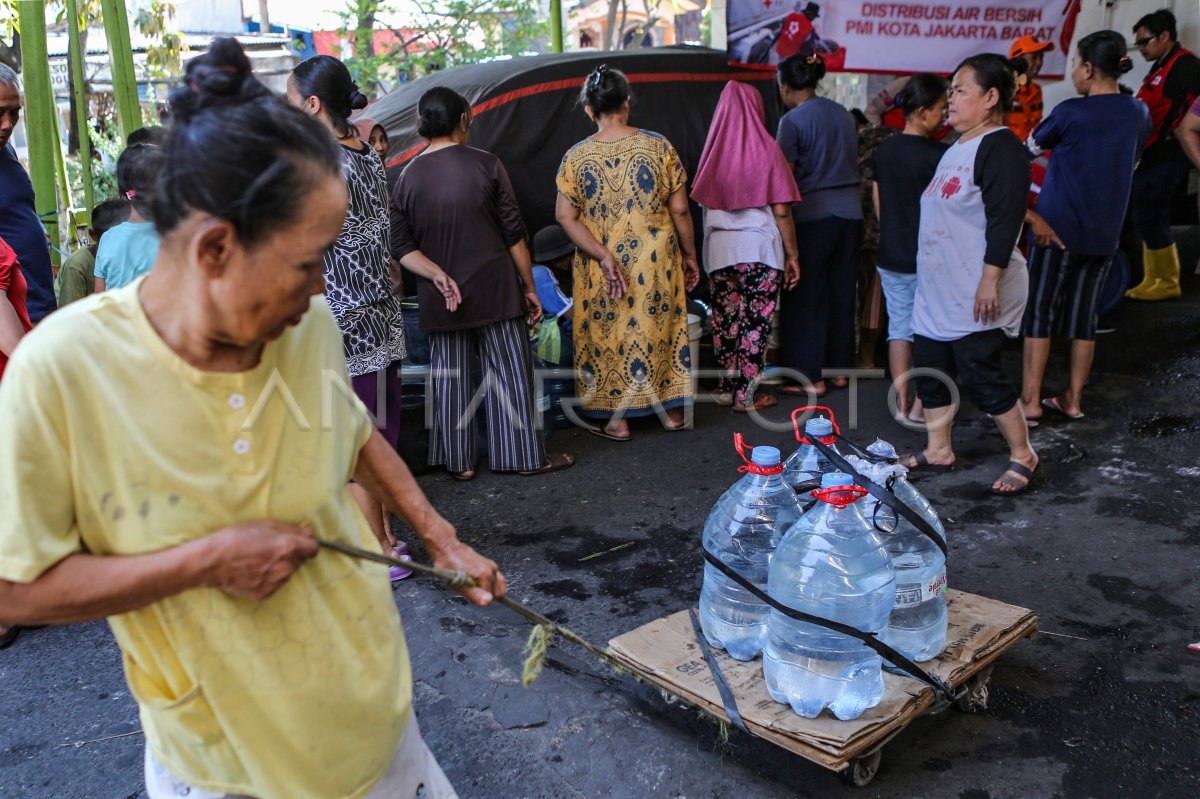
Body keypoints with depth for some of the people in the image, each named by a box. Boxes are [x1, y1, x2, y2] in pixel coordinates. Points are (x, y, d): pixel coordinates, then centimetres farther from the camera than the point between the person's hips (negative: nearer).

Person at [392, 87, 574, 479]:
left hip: (442, 299, 3)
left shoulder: (408, 177, 2)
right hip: (495, 289, -2)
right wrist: (529, 287, 2)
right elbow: (514, 233, -4)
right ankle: (526, 456, 14)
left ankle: (458, 461, 18)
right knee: (510, 373, 6)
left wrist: (437, 275, -9)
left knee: (451, 378, 10)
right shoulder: (486, 165, -6)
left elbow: (401, 247, -3)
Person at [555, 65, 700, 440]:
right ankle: (673, 412, 26)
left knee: (608, 336, 11)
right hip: (656, 264, 1)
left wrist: (602, 255, -13)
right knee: (663, 329, 15)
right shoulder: (658, 146, -6)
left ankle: (616, 420, 19)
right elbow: (679, 210, -5)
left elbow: (565, 216, -11)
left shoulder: (576, 157, -5)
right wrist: (690, 255, 6)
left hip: (600, 269, 0)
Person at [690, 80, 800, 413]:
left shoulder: (713, 150, 3)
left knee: (725, 319, 12)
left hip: (719, 250, 4)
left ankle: (727, 388, 21)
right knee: (755, 322, 3)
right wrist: (792, 254, 0)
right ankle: (747, 395, 8)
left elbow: (702, 202, 10)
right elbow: (781, 210, -7)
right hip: (759, 250, -4)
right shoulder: (765, 149, -6)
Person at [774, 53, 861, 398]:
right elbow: (852, 166, 17)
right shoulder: (844, 115, 12)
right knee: (841, 294, 13)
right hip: (851, 212, 7)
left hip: (813, 216, -7)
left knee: (806, 298, 2)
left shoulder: (793, 120, -9)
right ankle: (838, 368, 22)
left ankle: (810, 377, 5)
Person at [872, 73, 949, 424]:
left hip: (891, 258, 6)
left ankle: (901, 404, 14)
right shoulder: (939, 155, -15)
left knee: (899, 329, 11)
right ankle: (921, 406, 11)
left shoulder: (884, 151, 5)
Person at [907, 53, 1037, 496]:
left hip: (975, 297, -10)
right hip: (936, 291, 10)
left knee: (982, 376, -4)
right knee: (930, 371, 13)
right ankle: (938, 450, 26)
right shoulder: (956, 148, 16)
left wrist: (990, 280, -26)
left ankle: (1023, 456, 12)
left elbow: (1005, 219, -22)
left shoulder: (1001, 148, -14)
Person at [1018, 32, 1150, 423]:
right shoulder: (1139, 114, 5)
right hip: (1105, 233, 6)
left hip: (1057, 228, -5)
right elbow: (1131, 164, 18)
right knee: (1084, 315, 11)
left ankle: (1030, 399, 2)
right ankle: (1072, 399, 17)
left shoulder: (1070, 113, -13)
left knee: (1039, 311, 1)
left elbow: (1031, 146, 4)